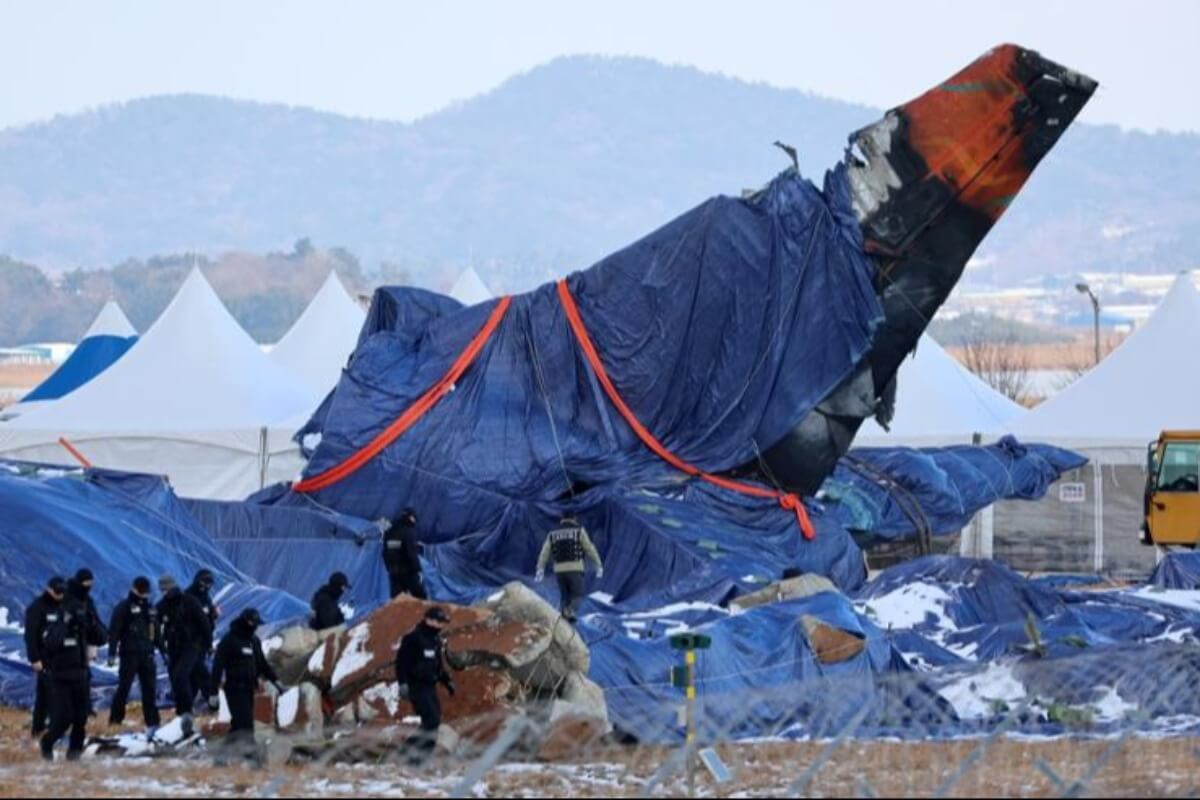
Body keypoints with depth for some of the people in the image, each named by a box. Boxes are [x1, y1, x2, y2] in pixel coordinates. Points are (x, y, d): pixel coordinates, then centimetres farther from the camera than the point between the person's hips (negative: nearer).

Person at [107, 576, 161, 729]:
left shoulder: (150, 608, 18)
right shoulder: (124, 607, -2)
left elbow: (156, 631, 25)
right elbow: (114, 630, -7)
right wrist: (112, 653, -14)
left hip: (147, 653, 6)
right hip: (129, 653, -6)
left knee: (150, 687, 4)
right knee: (124, 687, -6)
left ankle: (152, 720, 7)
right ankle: (115, 719, 0)